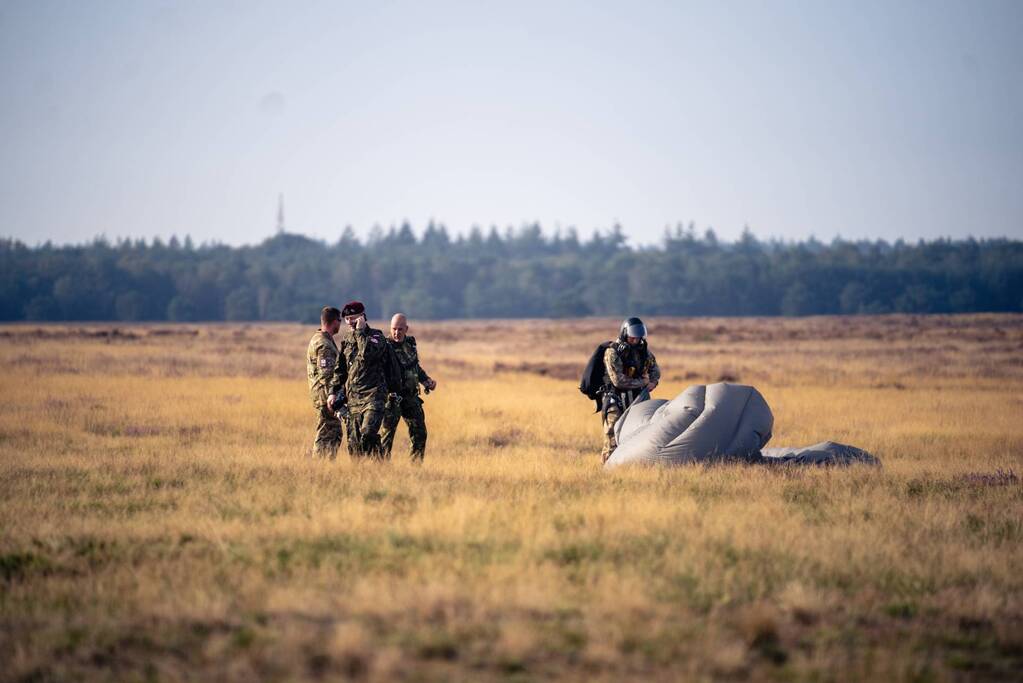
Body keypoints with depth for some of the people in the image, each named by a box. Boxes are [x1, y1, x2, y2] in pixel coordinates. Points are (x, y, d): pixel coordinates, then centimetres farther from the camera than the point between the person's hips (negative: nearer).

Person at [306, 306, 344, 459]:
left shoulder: (317, 339, 18)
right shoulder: (324, 345, -16)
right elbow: (326, 374, -23)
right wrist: (331, 395, -28)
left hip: (323, 395, 10)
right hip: (326, 395, -10)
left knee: (334, 433, 14)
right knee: (327, 435, -8)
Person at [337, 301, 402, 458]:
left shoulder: (376, 336, -4)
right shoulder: (346, 339, 14)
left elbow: (367, 354, -25)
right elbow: (340, 368, 20)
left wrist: (360, 331, -16)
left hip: (373, 395, -6)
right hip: (353, 398, 6)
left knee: (368, 434, -22)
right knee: (353, 441, 3)